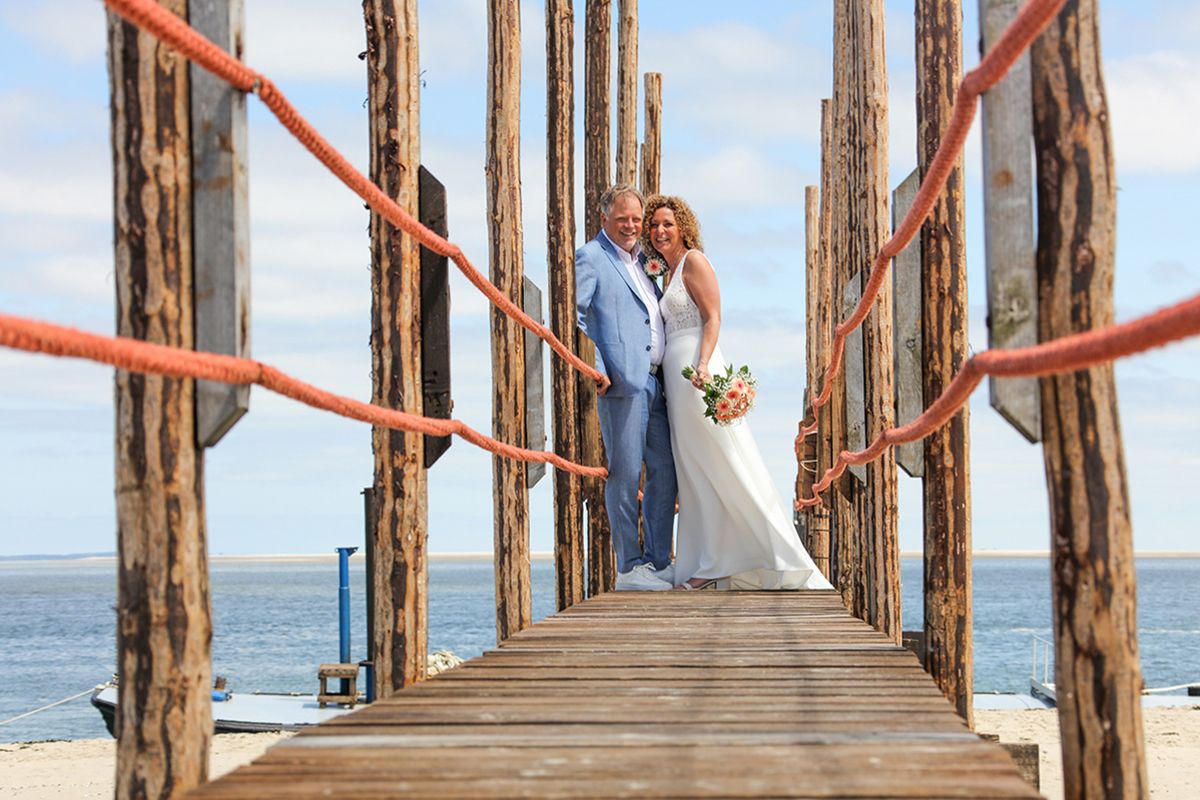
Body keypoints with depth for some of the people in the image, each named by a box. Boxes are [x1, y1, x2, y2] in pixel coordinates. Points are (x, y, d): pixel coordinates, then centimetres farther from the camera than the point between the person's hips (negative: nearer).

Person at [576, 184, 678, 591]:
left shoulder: (641, 259, 21)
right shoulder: (590, 258, -2)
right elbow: (571, 315, -10)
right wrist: (593, 370, -18)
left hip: (655, 383, 8)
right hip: (621, 382, -8)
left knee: (664, 472, 8)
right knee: (625, 476, -4)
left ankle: (658, 562, 15)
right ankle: (629, 568, 0)